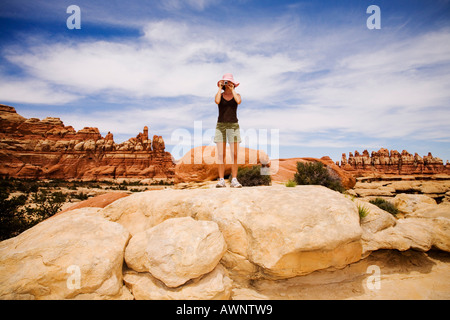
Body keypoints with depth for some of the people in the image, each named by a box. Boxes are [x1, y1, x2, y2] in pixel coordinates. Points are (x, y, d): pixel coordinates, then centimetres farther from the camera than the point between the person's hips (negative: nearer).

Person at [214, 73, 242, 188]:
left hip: (233, 126, 0)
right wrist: (220, 88, -6)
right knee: (221, 155, -5)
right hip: (221, 126, 0)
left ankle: (234, 180, 0)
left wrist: (232, 89, -6)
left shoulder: (237, 95, 9)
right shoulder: (219, 95, 8)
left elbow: (239, 101, -15)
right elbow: (217, 101, -16)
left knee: (234, 155, -5)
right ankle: (221, 180, 0)